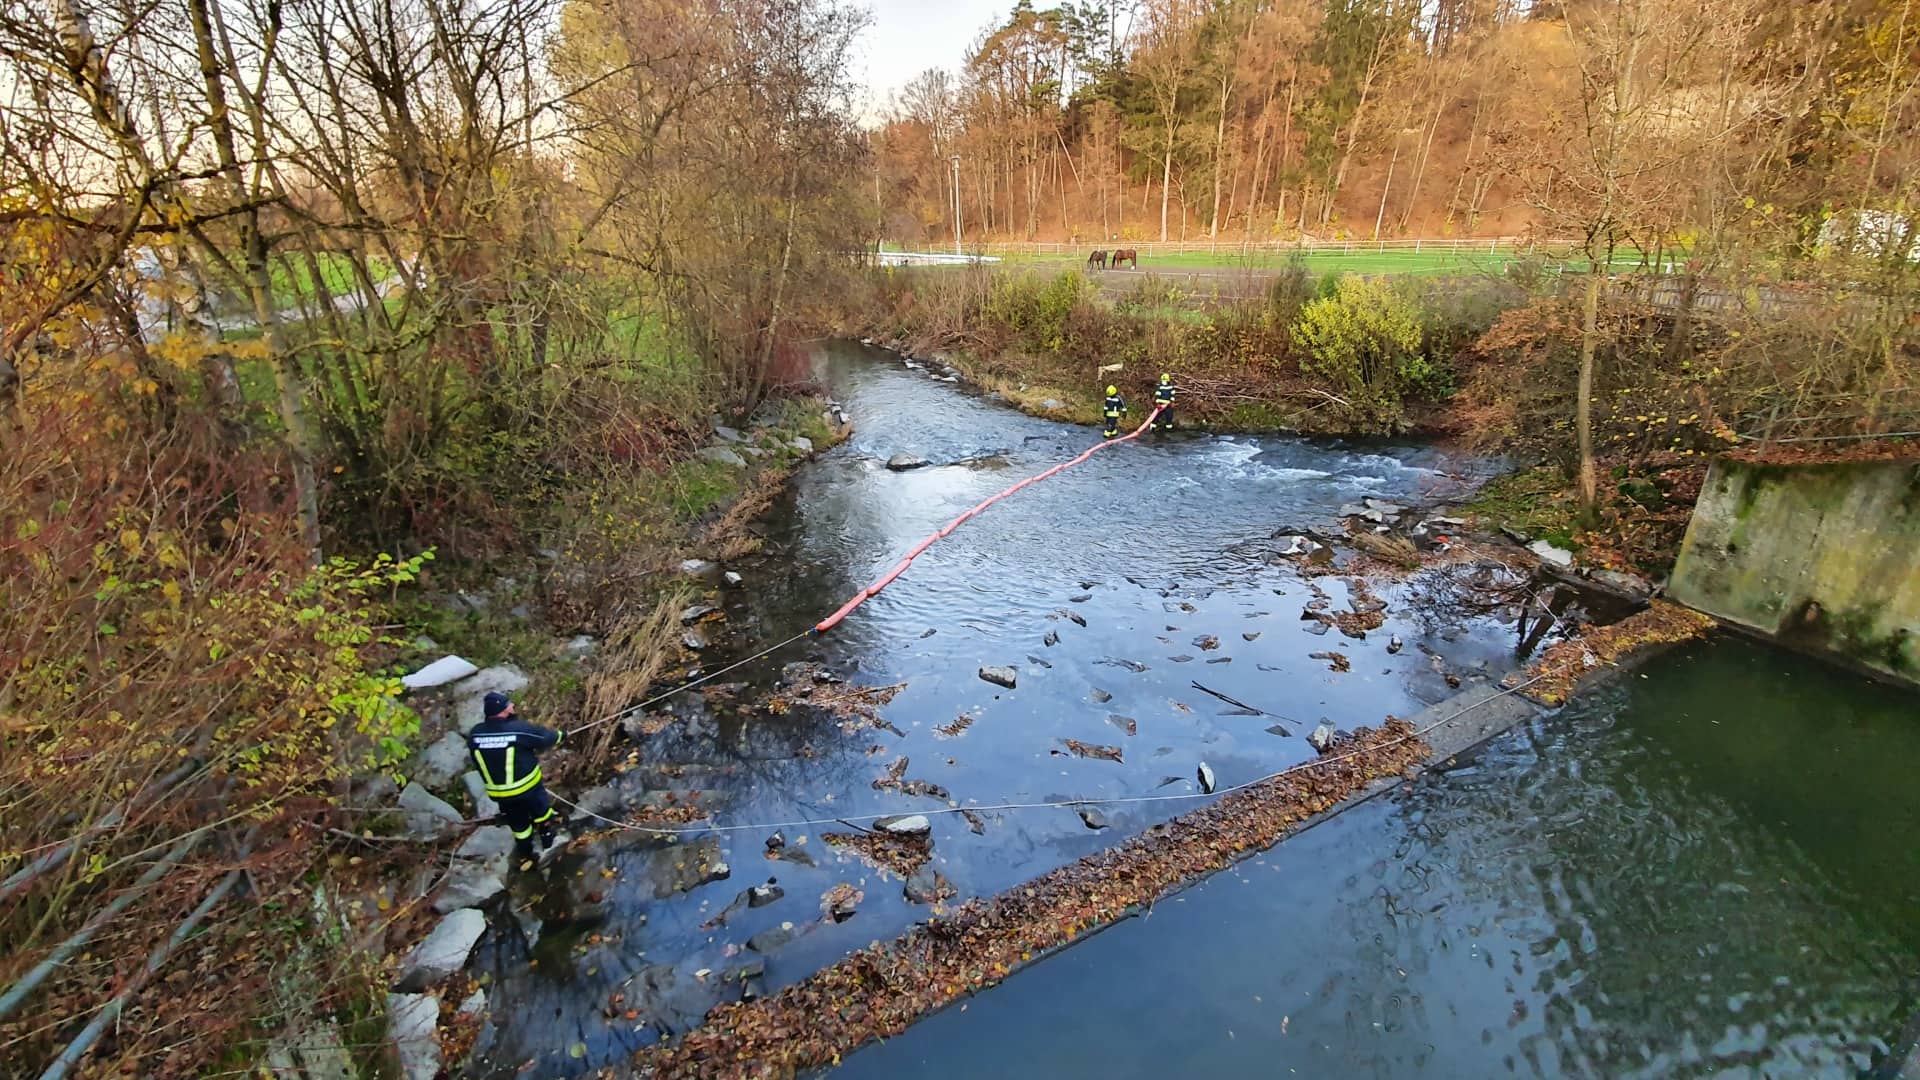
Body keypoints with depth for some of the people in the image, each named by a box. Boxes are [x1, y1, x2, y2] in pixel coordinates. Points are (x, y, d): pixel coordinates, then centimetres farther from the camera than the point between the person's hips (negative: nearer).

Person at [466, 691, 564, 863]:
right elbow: (546, 737, -11)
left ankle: (525, 852, 47)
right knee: (541, 810, 28)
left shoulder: (475, 734, -15)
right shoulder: (519, 729, -27)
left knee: (518, 823, 27)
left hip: (499, 793, 4)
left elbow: (477, 758, 4)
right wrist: (561, 735, 11)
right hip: (526, 786, -3)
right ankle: (547, 841, 47)